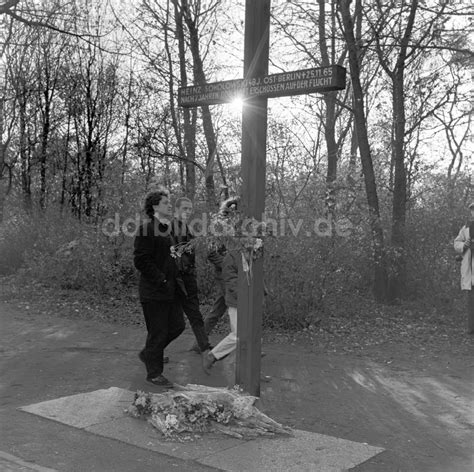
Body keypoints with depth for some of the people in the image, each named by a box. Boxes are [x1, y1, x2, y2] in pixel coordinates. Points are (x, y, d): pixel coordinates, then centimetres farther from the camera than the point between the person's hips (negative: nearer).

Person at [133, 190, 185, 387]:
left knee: (177, 325, 13)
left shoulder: (169, 229, 14)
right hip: (154, 291, -9)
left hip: (170, 289, 9)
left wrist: (176, 278, 12)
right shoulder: (146, 230, -14)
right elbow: (141, 260, -19)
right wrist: (162, 280, -18)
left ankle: (148, 354, 32)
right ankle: (154, 373, 16)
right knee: (158, 332, 0)